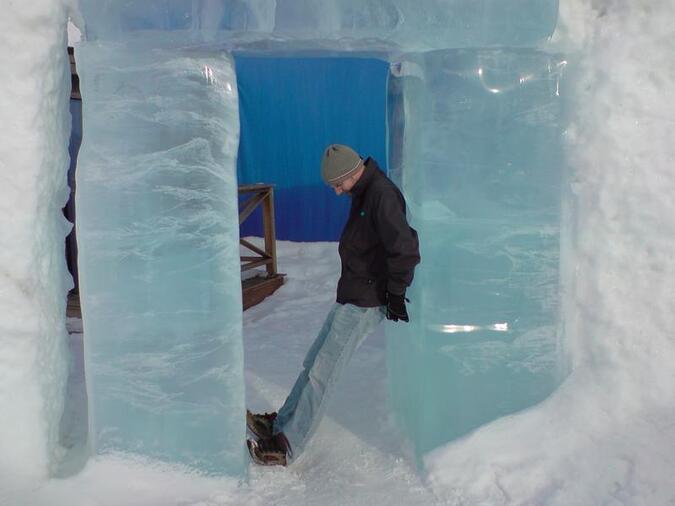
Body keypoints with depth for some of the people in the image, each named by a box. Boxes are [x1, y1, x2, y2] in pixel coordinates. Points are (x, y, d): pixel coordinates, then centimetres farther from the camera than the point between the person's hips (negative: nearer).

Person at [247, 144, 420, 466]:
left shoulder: (382, 195, -21)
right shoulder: (364, 193, 10)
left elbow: (406, 249, -29)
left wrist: (396, 294, -18)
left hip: (365, 303, -10)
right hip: (351, 296, 10)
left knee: (321, 373, -6)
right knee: (314, 363, 14)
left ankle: (285, 447, 0)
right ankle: (280, 425, 24)